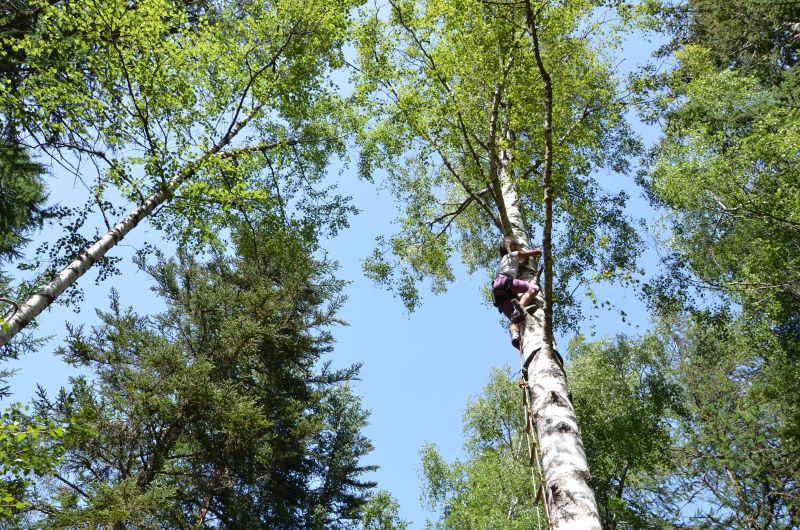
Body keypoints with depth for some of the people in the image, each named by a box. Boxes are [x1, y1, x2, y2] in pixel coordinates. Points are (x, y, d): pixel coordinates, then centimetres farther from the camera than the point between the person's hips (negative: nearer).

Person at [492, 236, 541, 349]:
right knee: (534, 288, -21)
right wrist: (537, 249, 42)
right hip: (504, 281, -7)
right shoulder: (515, 254, 19)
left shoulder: (503, 259, 39)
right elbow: (538, 252, 19)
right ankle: (519, 309, -41)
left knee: (514, 319, 2)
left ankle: (515, 336, -28)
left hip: (497, 292, 7)